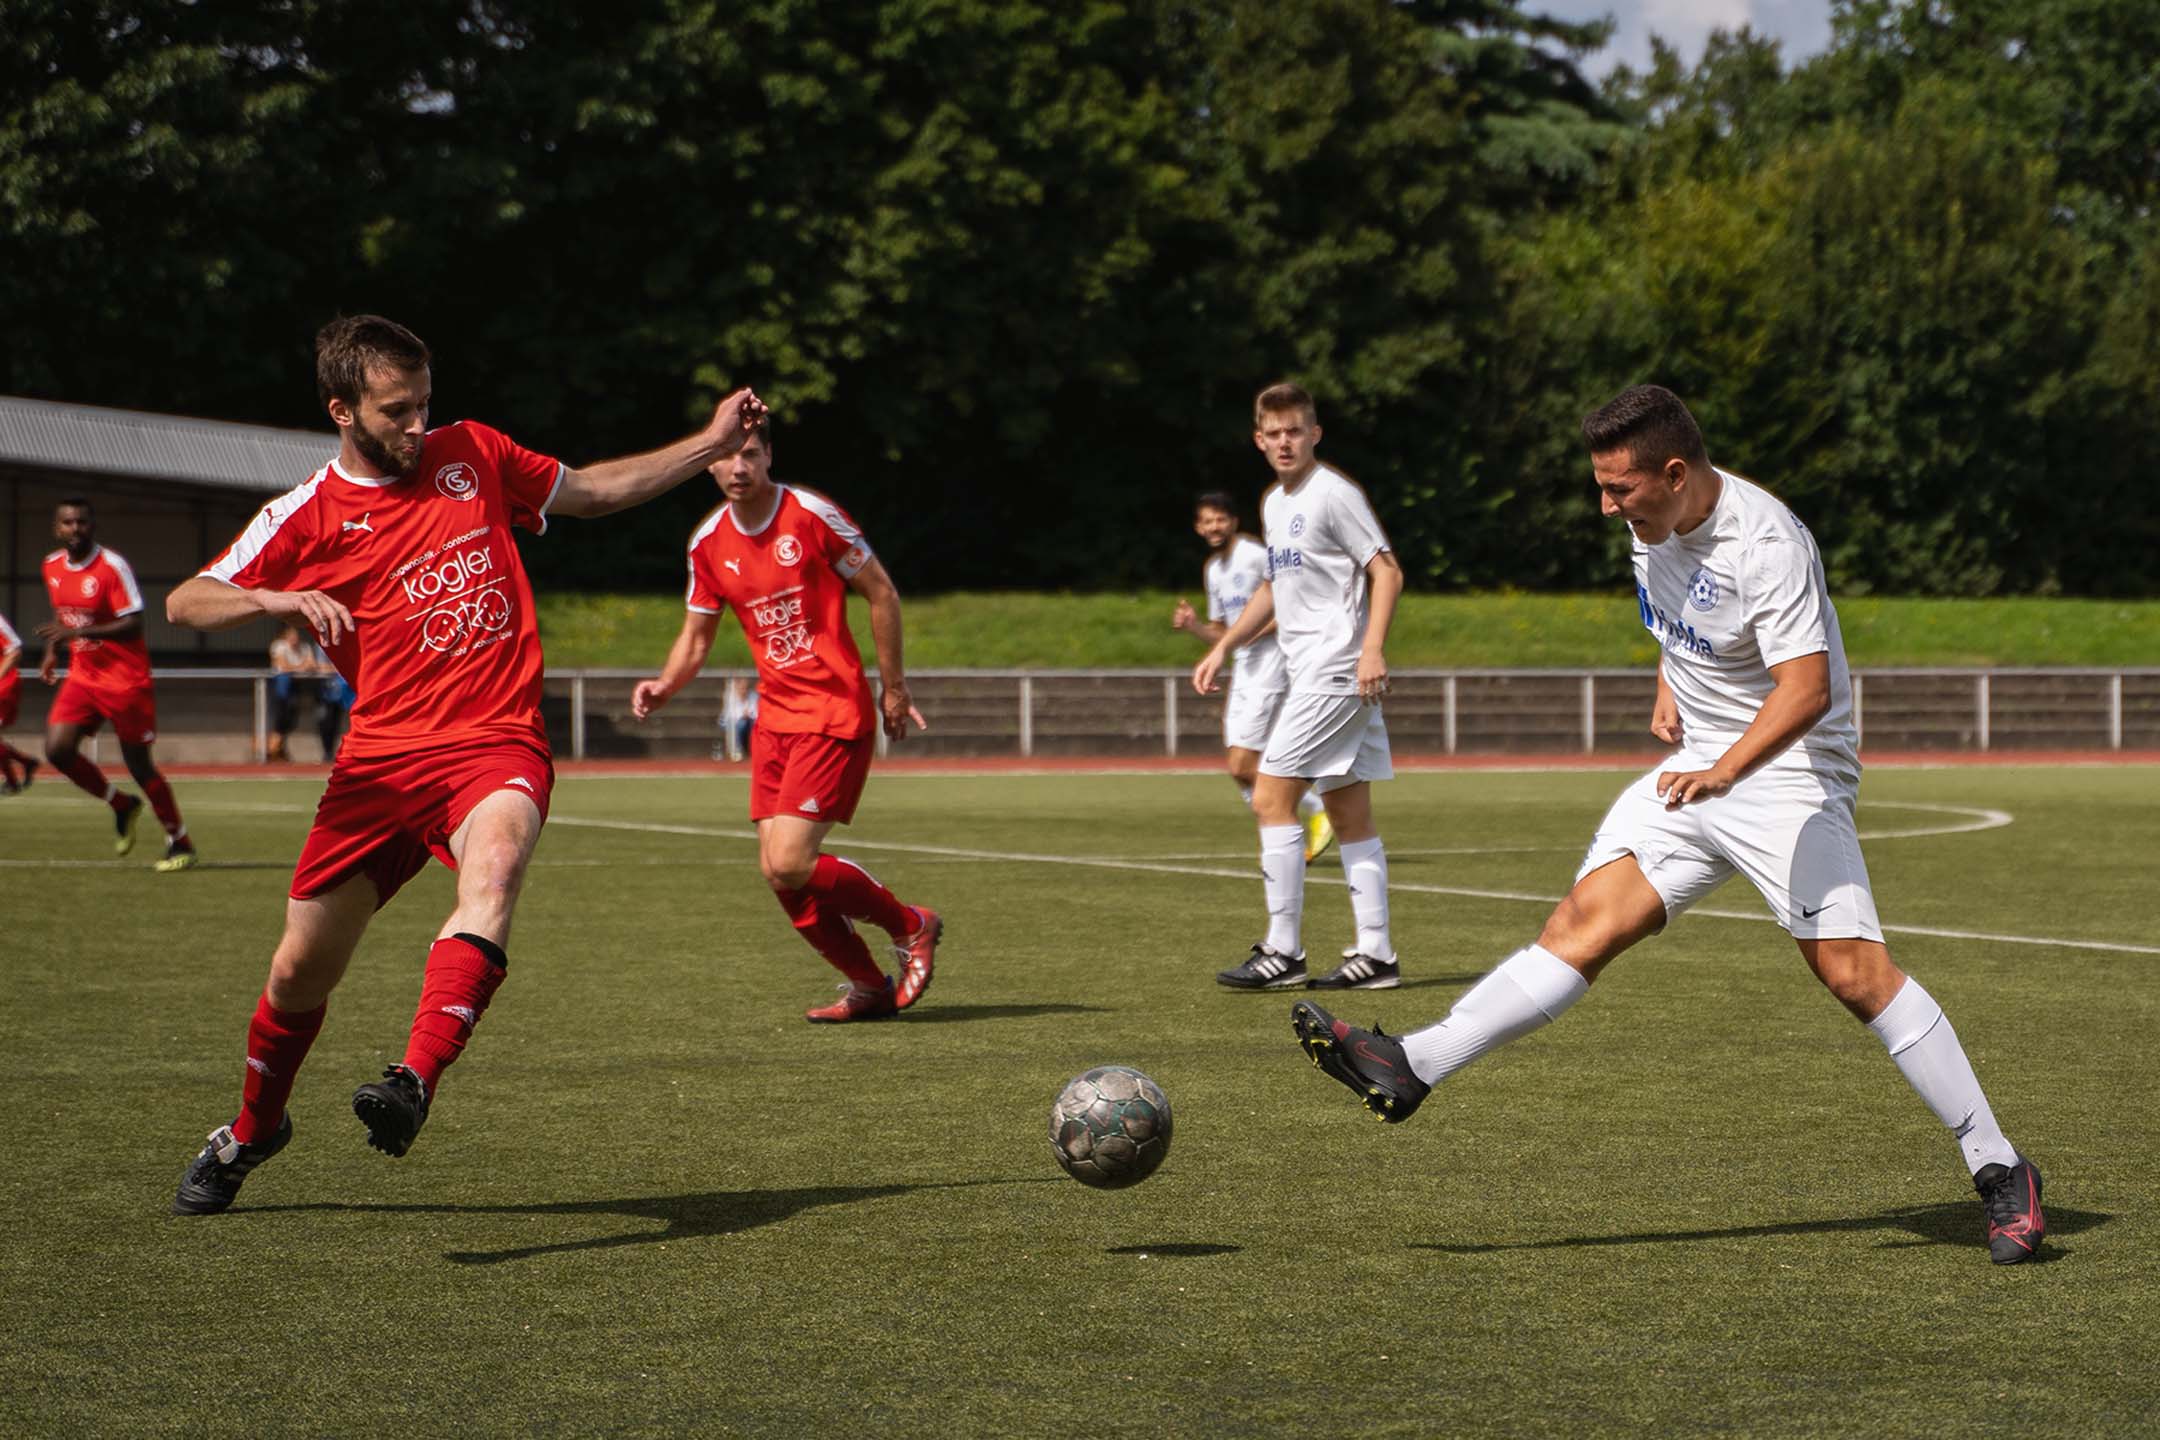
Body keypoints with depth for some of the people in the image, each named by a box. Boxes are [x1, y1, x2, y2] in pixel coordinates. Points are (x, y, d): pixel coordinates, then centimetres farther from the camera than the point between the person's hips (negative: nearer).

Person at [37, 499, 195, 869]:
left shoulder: (112, 566, -16)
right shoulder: (52, 566, 6)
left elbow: (133, 624, -21)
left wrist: (79, 632, -30)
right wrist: (52, 651, 8)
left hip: (126, 679, -6)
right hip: (82, 676, 6)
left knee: (138, 763, -2)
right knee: (57, 749, -9)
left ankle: (180, 843, 13)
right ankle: (123, 806, 14)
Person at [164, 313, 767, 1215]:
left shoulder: (471, 454, 10)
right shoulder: (308, 517, 2)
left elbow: (593, 491, 24)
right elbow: (185, 604, -2)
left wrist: (710, 442, 19)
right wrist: (279, 599, -21)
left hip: (497, 743, 0)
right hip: (381, 758, 1)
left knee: (492, 870, -35)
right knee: (301, 971, 6)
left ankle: (414, 1083, -48)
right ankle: (250, 1133, 34)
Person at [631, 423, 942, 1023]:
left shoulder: (812, 514, -10)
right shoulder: (708, 543, 6)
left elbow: (881, 593, -2)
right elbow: (696, 635, 15)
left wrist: (893, 687, 0)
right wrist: (664, 684, -5)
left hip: (835, 714, -6)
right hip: (773, 718, 6)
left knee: (790, 864, -16)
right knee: (777, 872, 0)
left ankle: (910, 924, 8)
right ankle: (868, 985, 18)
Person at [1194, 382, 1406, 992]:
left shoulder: (1333, 494, -10)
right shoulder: (1274, 504, 17)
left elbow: (1387, 570, -14)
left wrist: (1372, 648, -24)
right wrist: (1223, 647, 24)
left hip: (1338, 671, -9)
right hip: (1310, 674, 9)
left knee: (1271, 798, -10)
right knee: (1349, 815, 8)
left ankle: (1282, 952, -8)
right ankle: (1375, 954, 9)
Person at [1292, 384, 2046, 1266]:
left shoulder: (1766, 543, -23)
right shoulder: (1656, 524, 4)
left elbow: (1806, 690, -31)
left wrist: (1723, 771, -43)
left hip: (1788, 772, -7)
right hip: (1697, 770, 7)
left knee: (1853, 969, -17)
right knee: (1587, 922, -3)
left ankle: (2001, 1172, -9)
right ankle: (1410, 1069, -9)